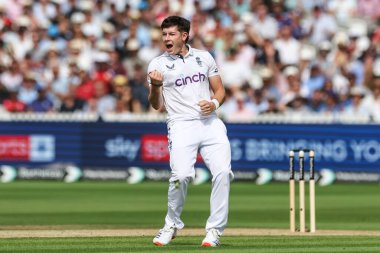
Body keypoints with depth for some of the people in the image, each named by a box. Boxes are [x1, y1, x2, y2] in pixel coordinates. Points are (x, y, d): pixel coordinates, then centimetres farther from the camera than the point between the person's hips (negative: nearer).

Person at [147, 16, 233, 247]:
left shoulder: (204, 57, 14)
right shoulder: (158, 64, 7)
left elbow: (220, 90, 18)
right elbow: (157, 105, 3)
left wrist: (214, 103, -4)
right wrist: (155, 86, -16)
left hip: (211, 123, 2)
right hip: (182, 125, -2)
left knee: (223, 172, -15)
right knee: (182, 174, -22)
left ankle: (215, 229, -4)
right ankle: (172, 225, 0)